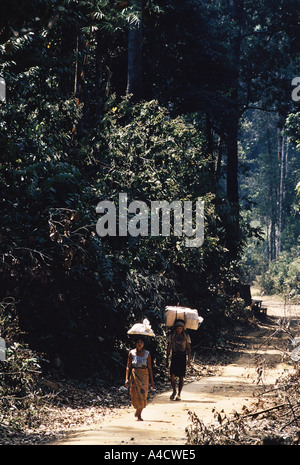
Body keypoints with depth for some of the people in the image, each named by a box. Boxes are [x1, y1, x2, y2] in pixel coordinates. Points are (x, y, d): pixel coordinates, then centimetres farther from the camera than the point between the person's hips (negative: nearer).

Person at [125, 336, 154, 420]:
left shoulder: (147, 353, 2)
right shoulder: (131, 353, 2)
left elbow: (150, 368, 4)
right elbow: (128, 367, 3)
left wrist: (152, 381, 3)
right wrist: (127, 379, -6)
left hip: (144, 375, 0)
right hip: (134, 375, 0)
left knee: (142, 394, -7)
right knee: (135, 394, -2)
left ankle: (139, 413, 8)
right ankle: (138, 412, 19)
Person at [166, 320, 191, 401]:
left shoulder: (186, 336, 3)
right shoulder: (172, 336, 5)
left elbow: (188, 349, 3)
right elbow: (168, 348, 9)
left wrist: (189, 360, -5)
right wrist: (167, 360, 6)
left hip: (182, 357, -1)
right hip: (174, 356, 1)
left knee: (181, 377, 0)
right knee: (172, 375, -11)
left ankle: (179, 394, 9)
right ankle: (174, 391, 10)